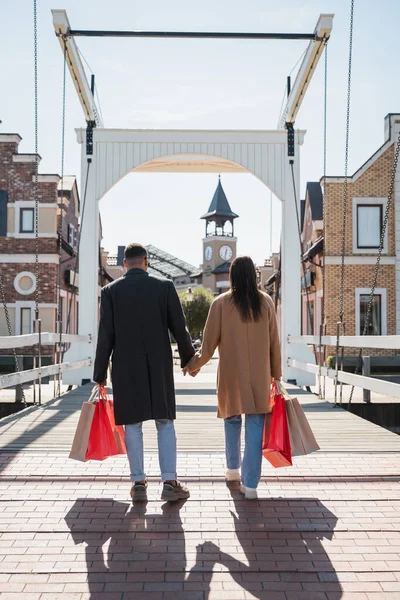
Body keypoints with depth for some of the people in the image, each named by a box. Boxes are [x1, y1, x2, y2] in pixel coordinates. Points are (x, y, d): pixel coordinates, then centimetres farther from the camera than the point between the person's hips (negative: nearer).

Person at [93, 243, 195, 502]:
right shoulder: (165, 286, -2)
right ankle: (170, 482, 7)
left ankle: (139, 483, 10)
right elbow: (179, 328, -2)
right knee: (165, 422, 8)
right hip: (159, 365, 0)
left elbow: (105, 336, -2)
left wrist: (100, 374, 4)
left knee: (133, 425, 7)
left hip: (126, 367, 0)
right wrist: (189, 359, 12)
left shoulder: (111, 291, -1)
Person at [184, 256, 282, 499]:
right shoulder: (266, 301, -1)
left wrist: (193, 365, 11)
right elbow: (274, 342, 3)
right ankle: (250, 484, 1)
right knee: (255, 426, 2)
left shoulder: (221, 303, -6)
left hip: (231, 373, 0)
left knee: (232, 418, 19)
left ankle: (233, 468, 33)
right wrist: (276, 373, 13)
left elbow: (209, 344, -4)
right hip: (259, 374, 0)